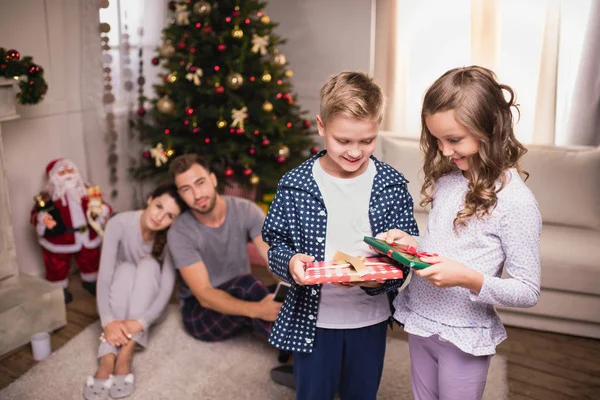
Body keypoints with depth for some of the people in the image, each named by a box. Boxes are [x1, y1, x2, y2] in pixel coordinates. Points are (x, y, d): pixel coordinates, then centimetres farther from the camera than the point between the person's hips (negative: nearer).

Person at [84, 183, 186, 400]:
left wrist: (141, 322, -45)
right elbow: (104, 276, -30)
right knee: (125, 269, -31)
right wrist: (108, 320, -43)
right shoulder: (119, 223, -25)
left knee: (149, 264, -29)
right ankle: (108, 358, -44)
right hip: (120, 299, 0)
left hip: (148, 303, 0)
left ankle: (126, 354, -41)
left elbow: (167, 288, -30)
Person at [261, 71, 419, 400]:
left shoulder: (392, 185, -8)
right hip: (313, 319, -1)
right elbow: (276, 244, -4)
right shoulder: (294, 185, -11)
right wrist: (290, 261, -26)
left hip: (370, 318, 2)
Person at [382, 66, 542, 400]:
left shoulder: (516, 202, -20)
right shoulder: (446, 179, -1)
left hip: (463, 338, -6)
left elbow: (528, 292, -16)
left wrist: (469, 279, -30)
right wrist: (412, 244, -7)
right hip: (420, 323, 6)